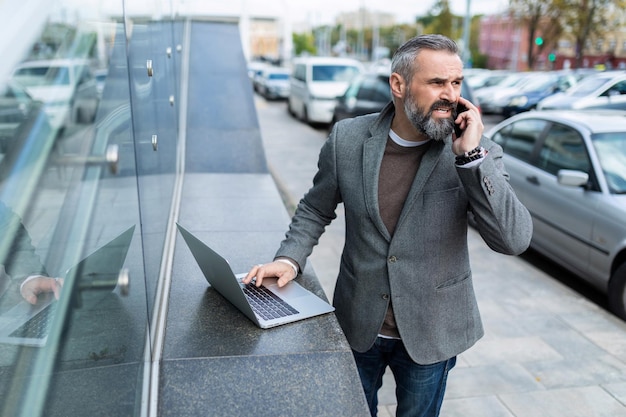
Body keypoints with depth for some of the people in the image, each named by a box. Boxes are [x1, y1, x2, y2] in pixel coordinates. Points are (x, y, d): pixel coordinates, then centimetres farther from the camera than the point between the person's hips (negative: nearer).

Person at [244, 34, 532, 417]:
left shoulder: (478, 152, -13)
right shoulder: (347, 139, -10)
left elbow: (515, 240, -23)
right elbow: (315, 210, 4)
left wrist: (471, 156, -29)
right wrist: (290, 258, -11)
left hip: (430, 337, 0)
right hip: (357, 326, 1)